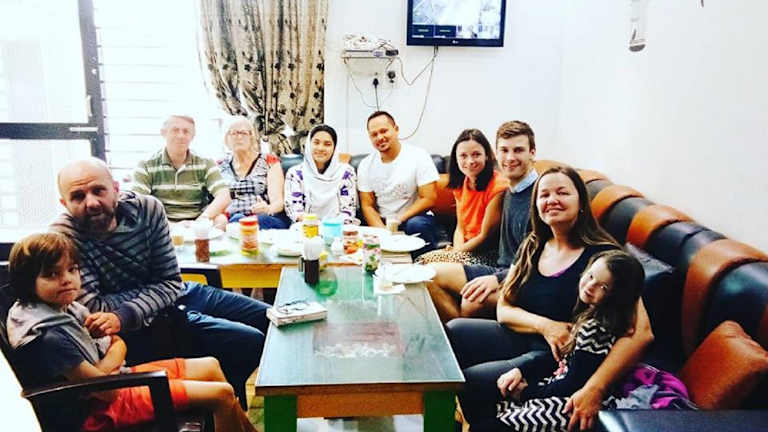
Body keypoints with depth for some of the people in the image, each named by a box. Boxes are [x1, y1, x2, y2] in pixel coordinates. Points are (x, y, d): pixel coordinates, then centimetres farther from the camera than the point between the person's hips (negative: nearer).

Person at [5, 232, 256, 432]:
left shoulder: (67, 307, 1)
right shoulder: (51, 335, -27)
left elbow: (118, 344, 7)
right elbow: (108, 391, -25)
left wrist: (103, 366, -13)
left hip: (115, 379, 9)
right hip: (107, 408, -9)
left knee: (210, 366, 12)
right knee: (221, 394, -11)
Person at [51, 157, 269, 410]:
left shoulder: (148, 209, -13)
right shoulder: (62, 239, -23)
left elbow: (171, 283, -11)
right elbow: (95, 310, -22)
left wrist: (124, 317, -25)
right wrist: (153, 290, -16)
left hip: (178, 295, 6)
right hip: (148, 325, -6)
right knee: (250, 342, -18)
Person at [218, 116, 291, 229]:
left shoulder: (270, 162, 9)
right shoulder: (221, 166, 18)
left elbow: (278, 201, -3)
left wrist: (268, 209, -28)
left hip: (266, 218, 0)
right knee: (238, 218, -35)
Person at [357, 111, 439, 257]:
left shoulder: (418, 156, -6)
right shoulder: (365, 165, 4)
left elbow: (429, 199, -10)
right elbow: (367, 206, 3)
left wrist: (398, 220, -17)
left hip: (414, 217, -2)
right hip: (381, 223, 2)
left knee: (416, 225, -36)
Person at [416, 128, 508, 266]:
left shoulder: (498, 186, -19)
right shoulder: (461, 184, 7)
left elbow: (485, 236, -15)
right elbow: (460, 227, 11)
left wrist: (454, 253, -10)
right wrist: (456, 250, -9)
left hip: (489, 254, -7)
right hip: (468, 247, 7)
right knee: (423, 259, -10)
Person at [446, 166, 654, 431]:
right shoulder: (532, 247, 6)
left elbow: (641, 332, -24)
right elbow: (503, 310, 6)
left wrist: (595, 388, -35)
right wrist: (544, 325, -15)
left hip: (560, 360, -7)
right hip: (523, 340, 7)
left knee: (466, 382, -21)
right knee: (452, 332, -10)